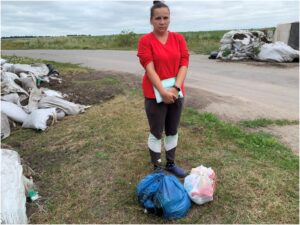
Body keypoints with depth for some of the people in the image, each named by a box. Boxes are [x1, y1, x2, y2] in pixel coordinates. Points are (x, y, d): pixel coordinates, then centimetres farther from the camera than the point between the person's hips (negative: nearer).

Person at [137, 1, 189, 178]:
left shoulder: (179, 38, 5)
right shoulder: (145, 40, -6)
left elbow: (184, 64, -2)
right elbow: (150, 69, -14)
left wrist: (176, 88, -15)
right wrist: (163, 92, -21)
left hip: (176, 94, 4)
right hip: (155, 95, -4)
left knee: (173, 131, 15)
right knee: (156, 133, 7)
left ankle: (171, 164, 33)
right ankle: (157, 168, 25)